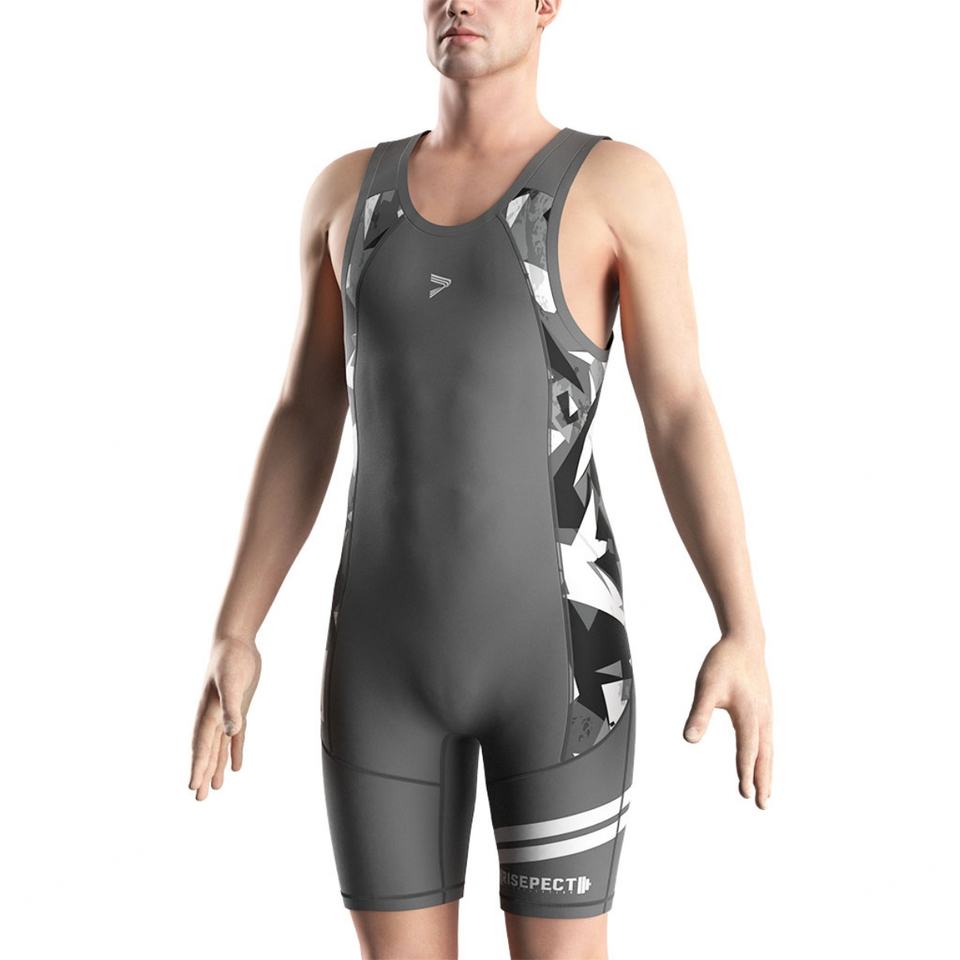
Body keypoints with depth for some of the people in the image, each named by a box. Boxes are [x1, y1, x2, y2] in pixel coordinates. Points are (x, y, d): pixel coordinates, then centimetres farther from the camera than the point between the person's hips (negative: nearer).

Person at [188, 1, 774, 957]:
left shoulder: (621, 182, -2)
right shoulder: (350, 190, 10)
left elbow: (683, 416, -6)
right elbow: (304, 426, 11)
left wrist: (744, 635, -16)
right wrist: (233, 634, 6)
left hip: (555, 643, -3)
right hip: (391, 646, 4)